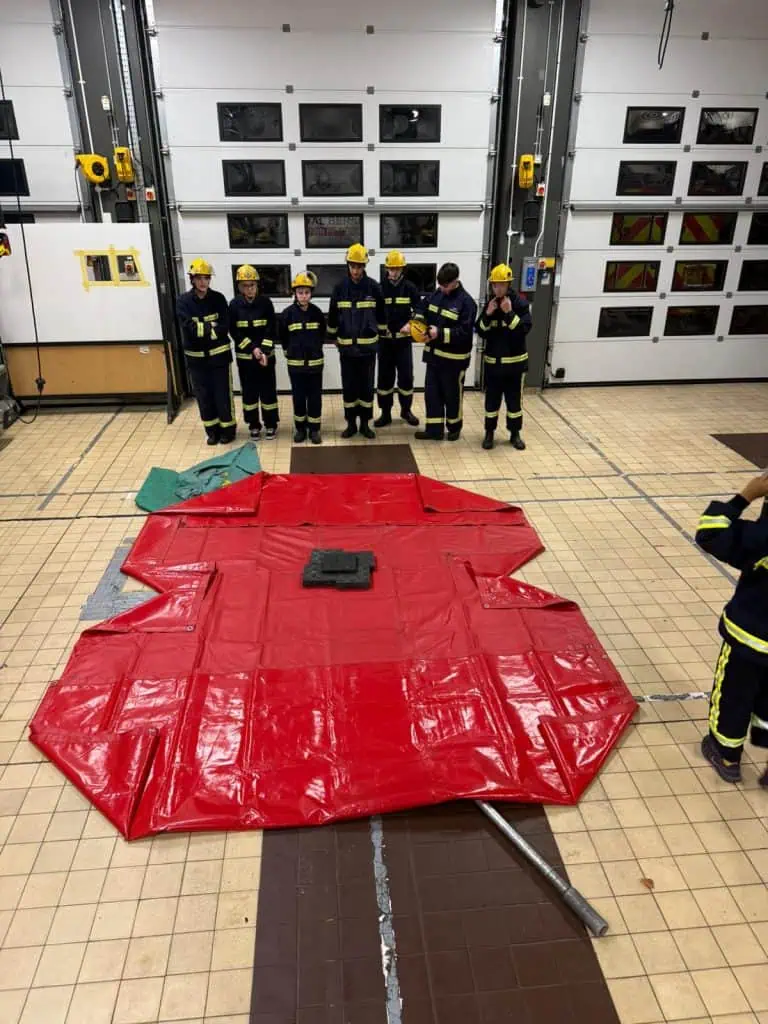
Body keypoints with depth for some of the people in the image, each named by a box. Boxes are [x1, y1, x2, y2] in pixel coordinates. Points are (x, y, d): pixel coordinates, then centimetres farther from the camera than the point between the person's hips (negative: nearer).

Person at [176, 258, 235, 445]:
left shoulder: (218, 298, -4)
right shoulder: (183, 301, -5)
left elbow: (224, 327, -12)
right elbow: (190, 329, -17)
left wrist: (201, 328, -17)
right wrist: (212, 326, -16)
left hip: (219, 355, -1)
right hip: (196, 357, 1)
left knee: (223, 395, 5)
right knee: (203, 396, 11)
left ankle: (228, 428, 22)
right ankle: (212, 430, 26)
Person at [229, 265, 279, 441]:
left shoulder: (266, 302, -5)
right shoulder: (234, 304, -3)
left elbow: (271, 330, -6)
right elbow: (234, 332, -5)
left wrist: (264, 352, -17)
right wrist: (253, 348, -15)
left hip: (266, 354, -1)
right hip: (244, 356, 1)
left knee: (268, 390, 4)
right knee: (249, 391, 8)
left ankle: (271, 424, 18)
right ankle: (254, 425, 20)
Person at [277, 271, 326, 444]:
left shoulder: (317, 312, -4)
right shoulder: (288, 313, -7)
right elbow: (282, 336, 5)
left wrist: (315, 349, 11)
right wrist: (291, 351, 9)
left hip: (315, 362, 1)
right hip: (295, 363, 0)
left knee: (315, 396, 6)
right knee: (298, 396, 8)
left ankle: (314, 429, 16)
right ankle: (300, 428, 21)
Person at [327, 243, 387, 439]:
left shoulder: (373, 287, -4)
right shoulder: (340, 288, -1)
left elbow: (381, 314, 7)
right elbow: (333, 316, 10)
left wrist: (382, 334, 12)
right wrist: (333, 337, 15)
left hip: (368, 346, -1)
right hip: (346, 346, 1)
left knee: (367, 386, 7)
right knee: (348, 387, 7)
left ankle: (365, 423, 18)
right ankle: (351, 423, 18)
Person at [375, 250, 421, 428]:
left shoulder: (410, 288, 1)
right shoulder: (380, 288, 1)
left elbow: (419, 309, -3)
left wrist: (410, 324, -20)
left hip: (404, 339, 0)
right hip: (385, 340, 0)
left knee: (406, 376, 3)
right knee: (385, 376, 4)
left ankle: (406, 410, 20)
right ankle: (385, 413, 13)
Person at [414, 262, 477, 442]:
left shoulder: (466, 302, -16)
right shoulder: (436, 295, 5)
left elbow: (464, 332, -21)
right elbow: (425, 315, 16)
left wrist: (440, 333, -28)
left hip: (453, 359, -6)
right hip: (434, 354, 6)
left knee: (452, 394, 9)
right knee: (432, 392, 9)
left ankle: (454, 428, 27)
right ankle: (434, 429, 19)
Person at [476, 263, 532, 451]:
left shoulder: (520, 302, -7)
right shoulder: (489, 303, 3)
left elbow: (524, 329, -16)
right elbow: (480, 332, 0)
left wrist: (509, 313, -25)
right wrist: (488, 314, -14)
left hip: (515, 361, -2)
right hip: (492, 361, 2)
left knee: (514, 399, 8)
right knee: (491, 399, 6)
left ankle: (515, 434, 21)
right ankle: (489, 433, 19)